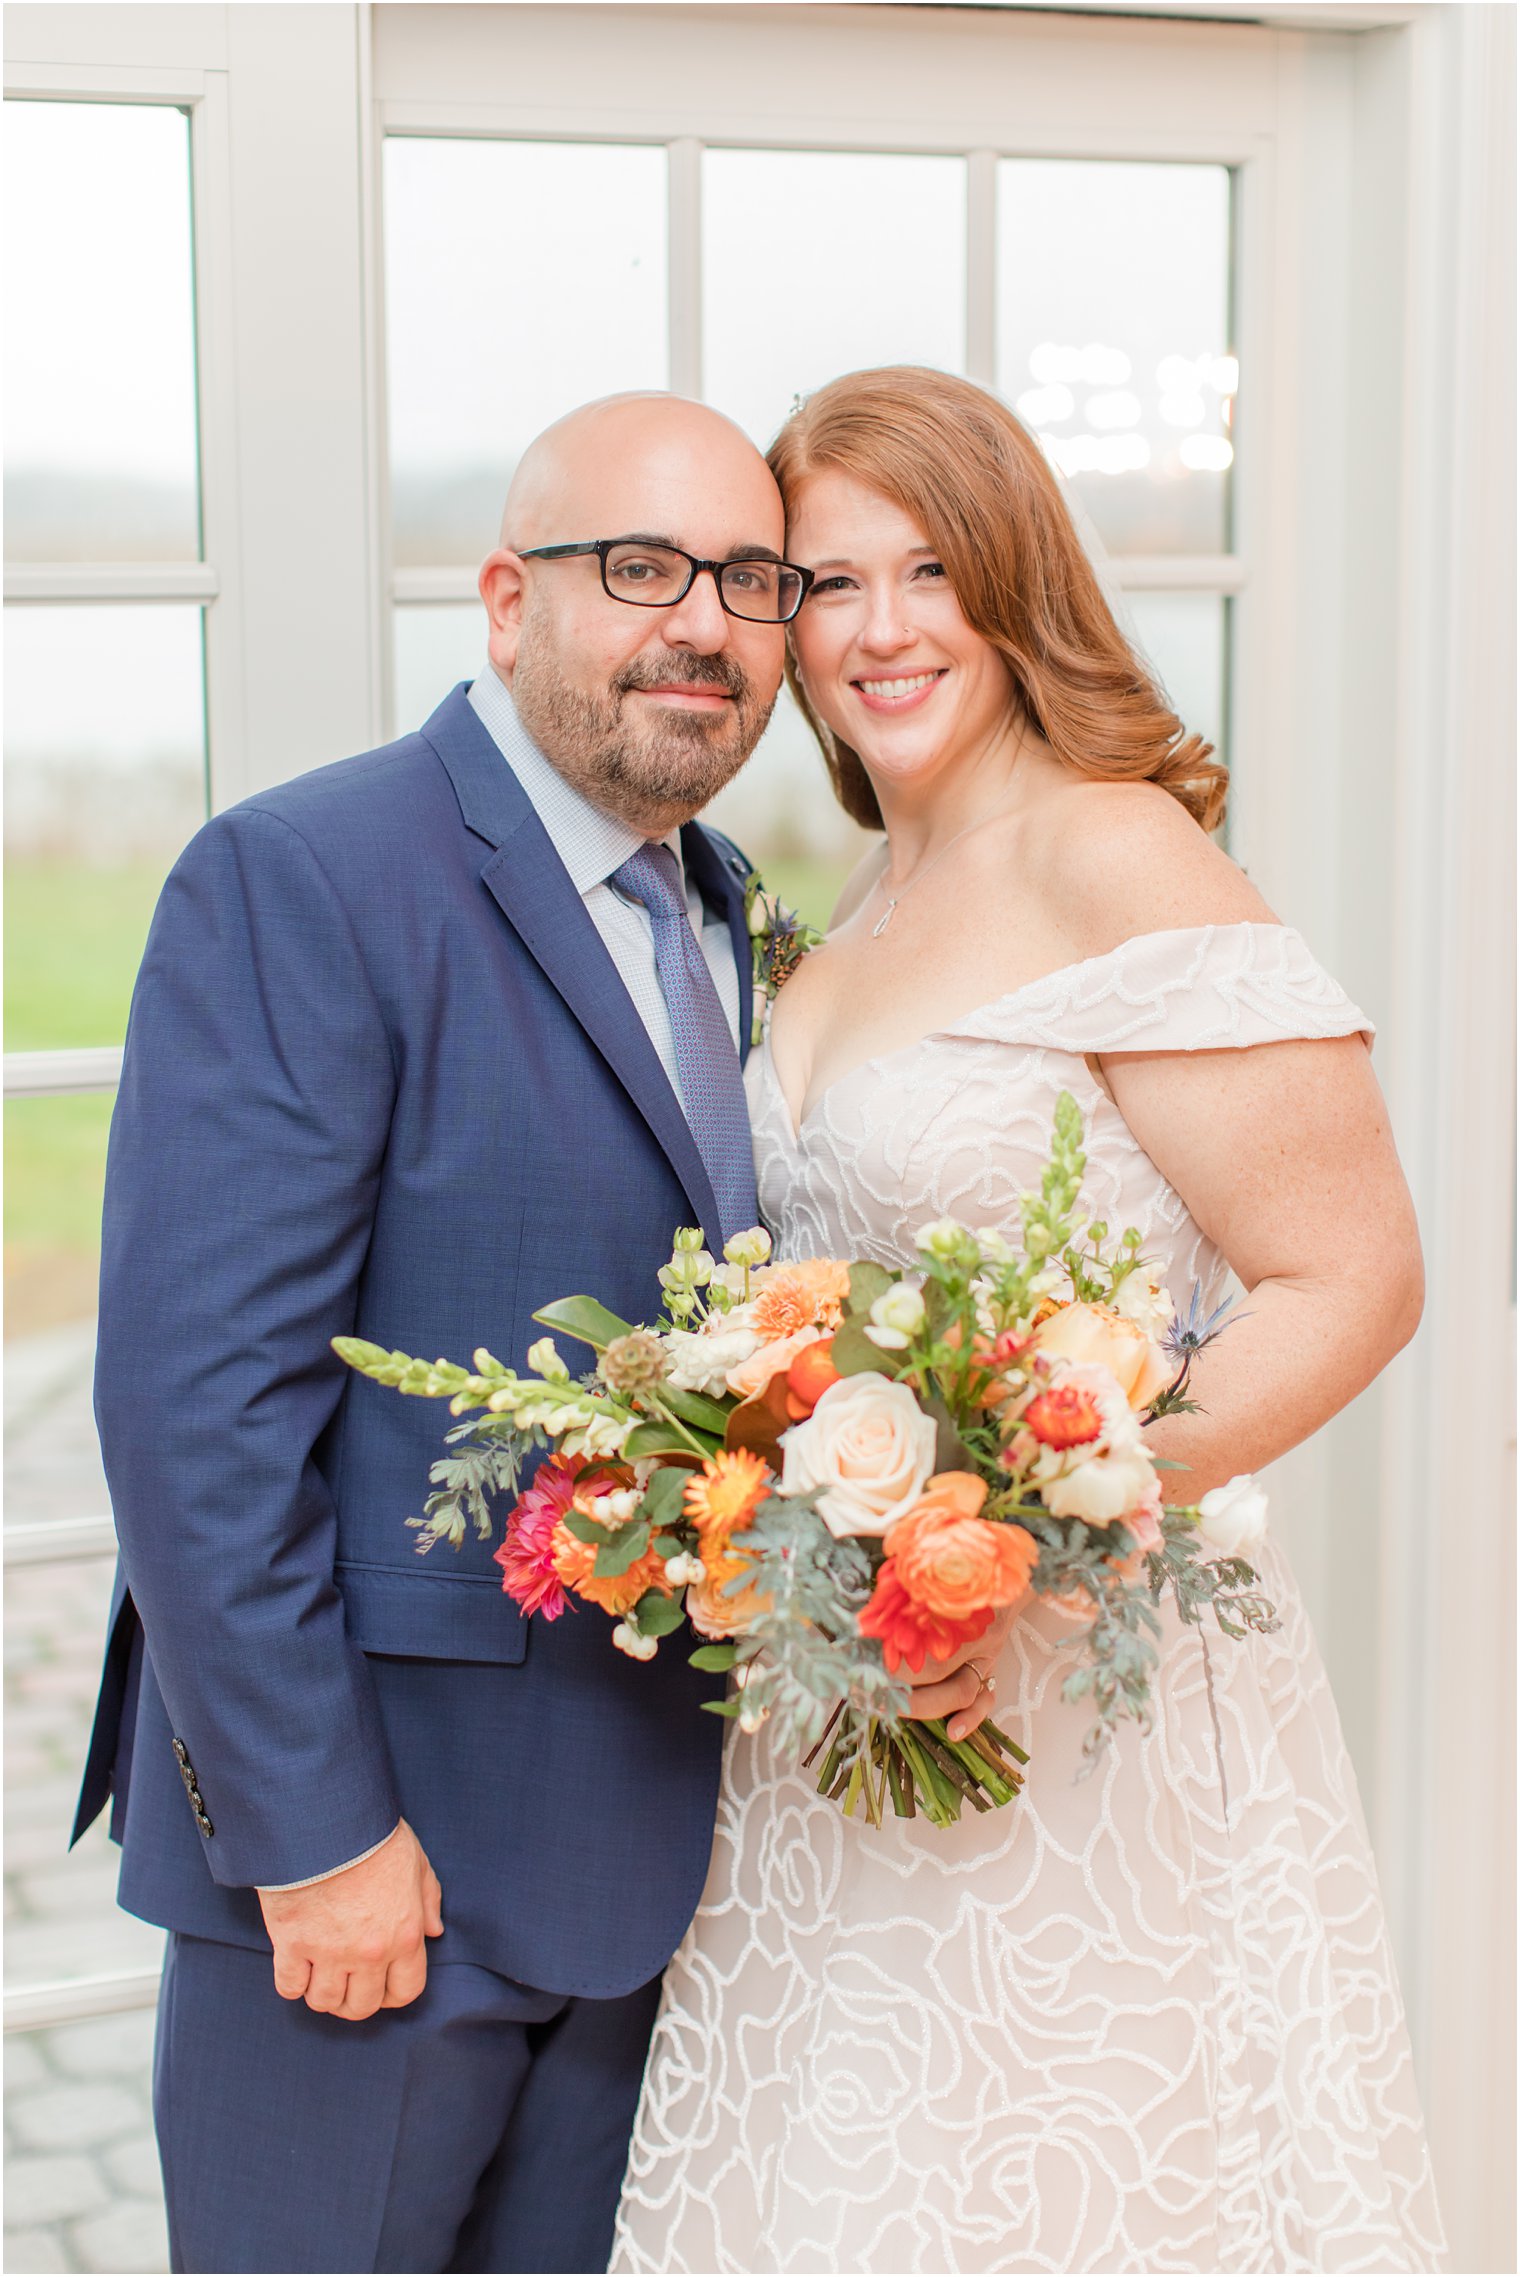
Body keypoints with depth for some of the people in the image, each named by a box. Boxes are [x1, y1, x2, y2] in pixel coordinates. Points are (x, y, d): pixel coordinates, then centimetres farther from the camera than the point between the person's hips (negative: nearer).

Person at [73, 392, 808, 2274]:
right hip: (364, 1840, -7)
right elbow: (196, 1399, -19)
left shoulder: (726, 913, 10)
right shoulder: (297, 884, -15)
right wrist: (311, 1828, -19)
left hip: (650, 1827, 7)